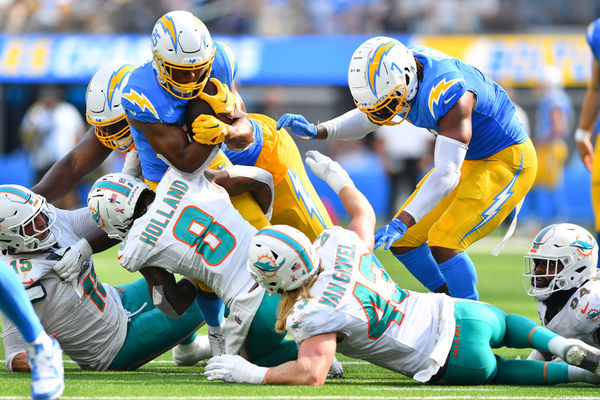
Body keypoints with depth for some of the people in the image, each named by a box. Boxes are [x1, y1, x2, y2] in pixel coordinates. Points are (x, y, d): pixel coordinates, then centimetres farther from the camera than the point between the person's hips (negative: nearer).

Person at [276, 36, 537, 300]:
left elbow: (447, 174, -38)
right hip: (469, 160, 9)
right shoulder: (397, 75, -11)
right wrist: (317, 132, -7)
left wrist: (401, 223, -43)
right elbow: (367, 119, 9)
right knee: (403, 240, 4)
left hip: (508, 160, -9)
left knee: (443, 243, -20)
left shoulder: (447, 93, -35)